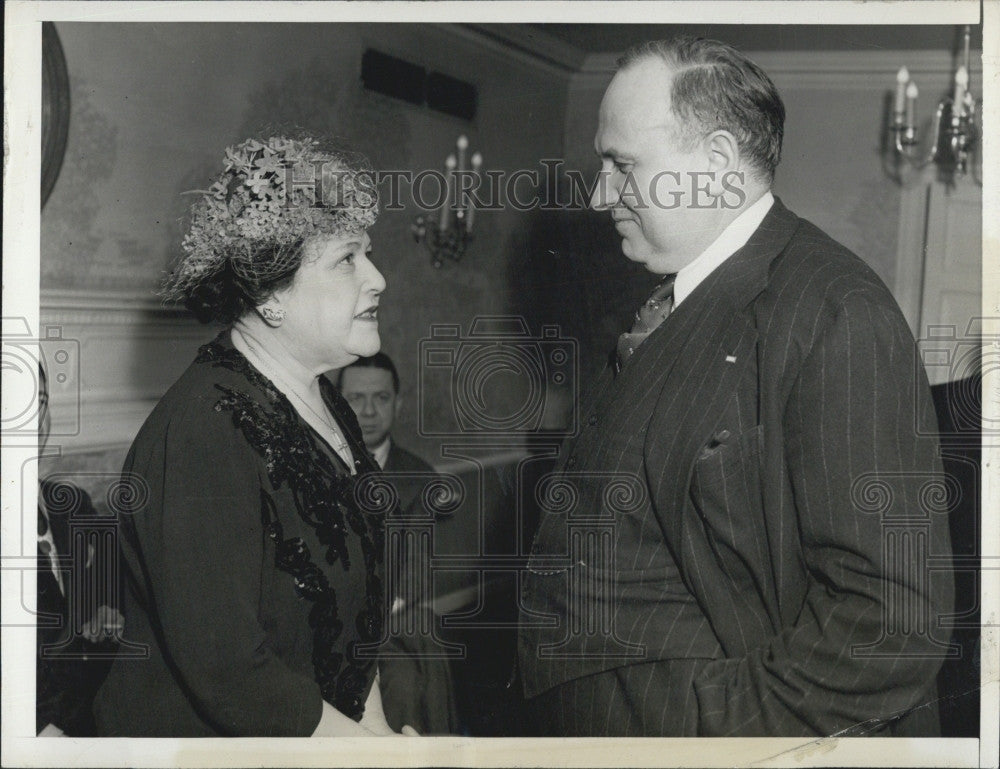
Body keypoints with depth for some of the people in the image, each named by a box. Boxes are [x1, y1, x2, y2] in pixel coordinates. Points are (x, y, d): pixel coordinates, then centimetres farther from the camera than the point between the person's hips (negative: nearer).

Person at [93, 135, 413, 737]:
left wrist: (374, 722, -1)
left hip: (336, 732, 8)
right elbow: (230, 676, -27)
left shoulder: (330, 409, 3)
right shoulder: (204, 431, -24)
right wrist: (376, 748, -17)